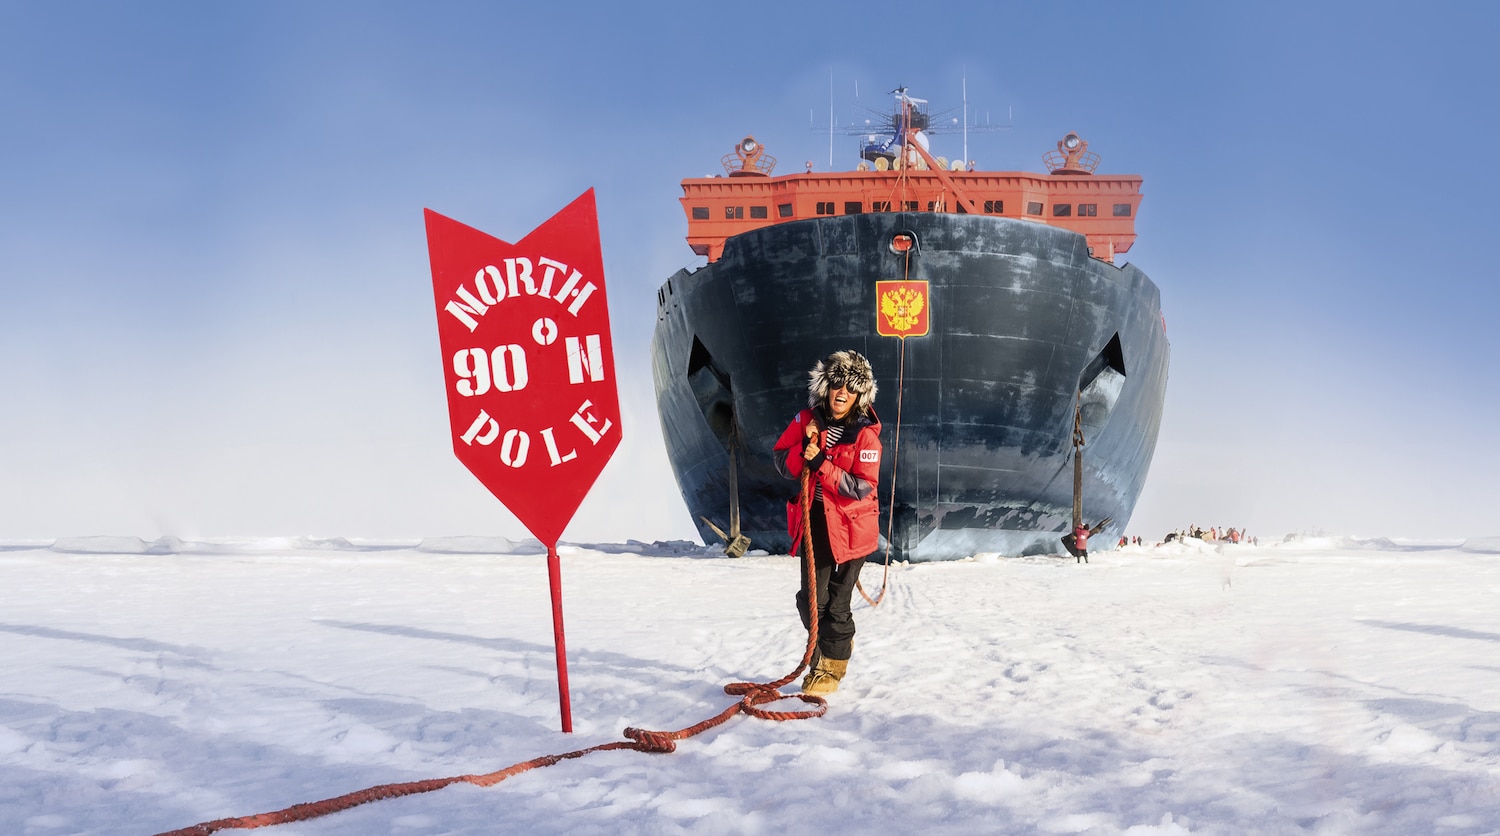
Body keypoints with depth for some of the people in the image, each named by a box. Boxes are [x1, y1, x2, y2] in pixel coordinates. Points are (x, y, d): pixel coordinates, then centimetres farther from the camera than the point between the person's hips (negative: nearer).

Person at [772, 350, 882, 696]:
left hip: (849, 528, -4)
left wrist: (821, 464, -24)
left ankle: (832, 667, 23)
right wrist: (804, 448, -16)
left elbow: (862, 488, -19)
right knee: (810, 599, 9)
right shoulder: (806, 421, 0)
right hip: (813, 524, 4)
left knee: (836, 603, 3)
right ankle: (839, 643, 36)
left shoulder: (865, 435, -13)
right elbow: (781, 462, 3)